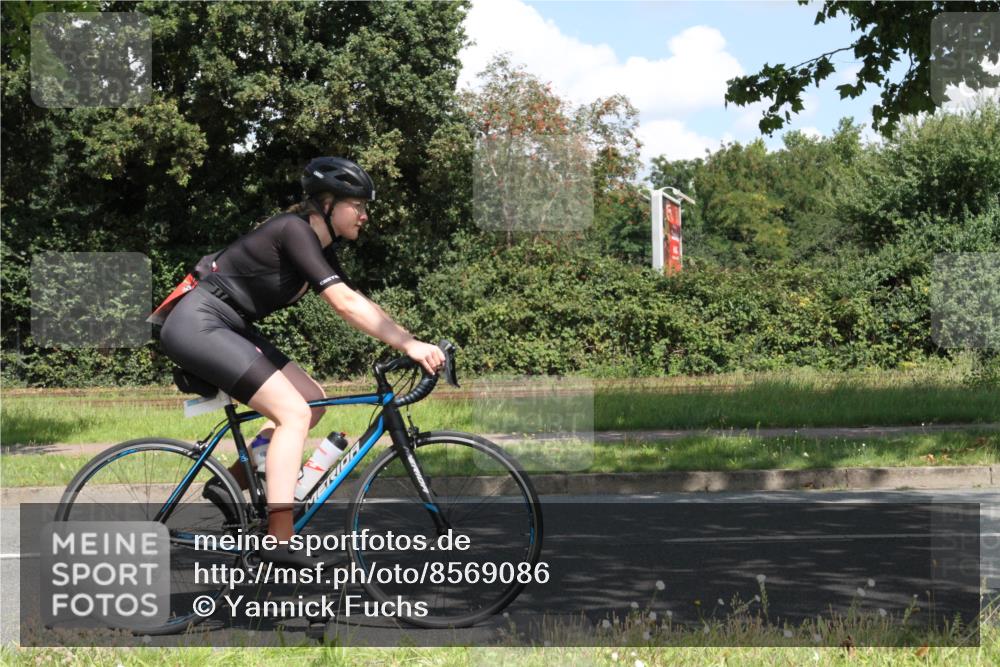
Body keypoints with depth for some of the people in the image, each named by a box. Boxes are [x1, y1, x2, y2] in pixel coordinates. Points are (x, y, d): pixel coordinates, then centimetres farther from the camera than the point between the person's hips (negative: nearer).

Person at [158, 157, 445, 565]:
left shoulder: (320, 246, 11)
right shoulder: (294, 231, -19)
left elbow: (356, 303, 10)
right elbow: (344, 304, -27)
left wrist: (410, 343, 1)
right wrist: (408, 344, -29)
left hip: (228, 329, 10)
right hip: (197, 326, -10)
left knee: (312, 401, 7)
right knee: (294, 412, -17)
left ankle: (232, 483, 14)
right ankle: (280, 542, -21)